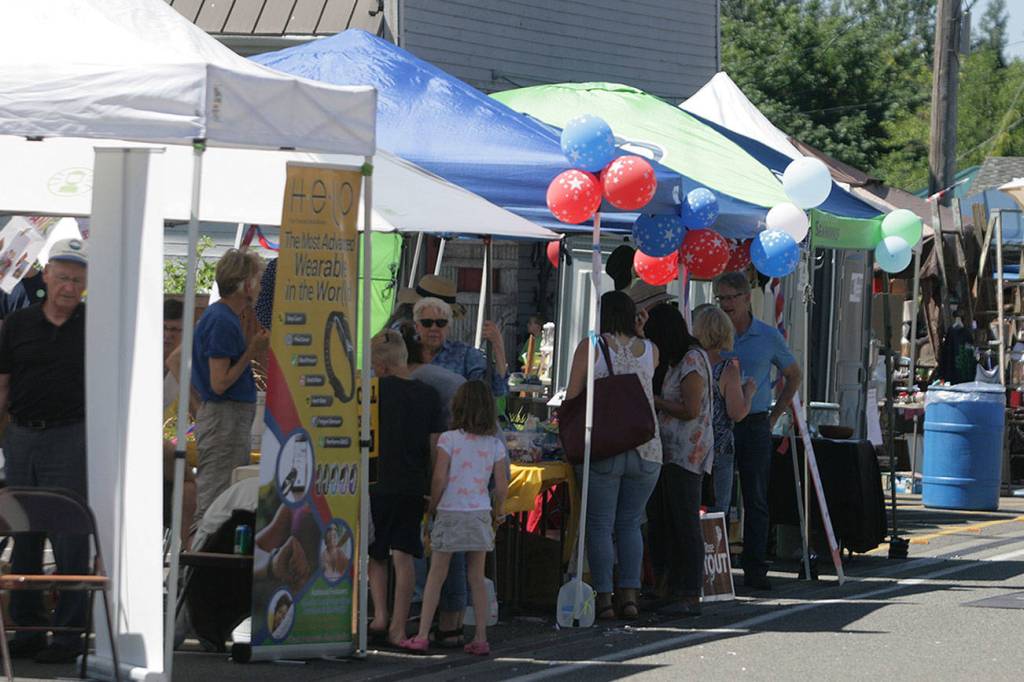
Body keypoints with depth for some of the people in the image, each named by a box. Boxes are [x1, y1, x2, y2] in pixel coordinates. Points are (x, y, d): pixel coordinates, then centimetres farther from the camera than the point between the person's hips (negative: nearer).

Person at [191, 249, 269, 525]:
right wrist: (252, 351, -13)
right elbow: (219, 383, -20)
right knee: (216, 502, -9)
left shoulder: (220, 316, 14)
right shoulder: (222, 321, -17)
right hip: (225, 417, -10)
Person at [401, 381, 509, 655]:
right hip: (479, 514, 2)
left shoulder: (449, 439, -7)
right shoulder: (495, 444, 1)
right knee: (477, 578, 8)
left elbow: (439, 478, -11)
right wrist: (497, 512, 16)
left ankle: (422, 635, 3)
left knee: (436, 576, 4)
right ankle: (480, 638, 7)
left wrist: (432, 506, 3)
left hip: (450, 513, -2)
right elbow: (502, 486, 0)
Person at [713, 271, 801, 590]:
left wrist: (774, 415, 11)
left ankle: (755, 568, 4)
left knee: (756, 499, 1)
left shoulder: (768, 336, 5)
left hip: (755, 428, 0)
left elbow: (793, 375, 17)